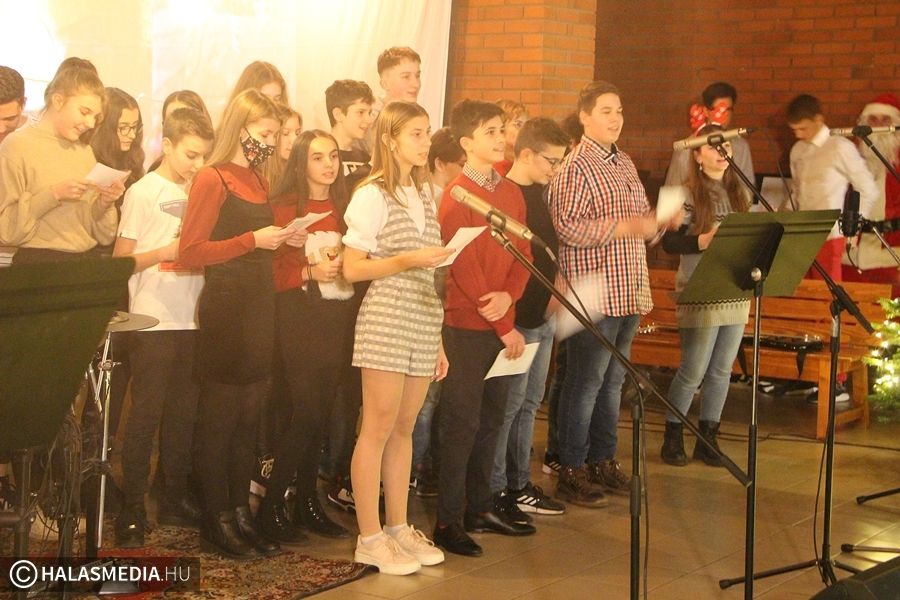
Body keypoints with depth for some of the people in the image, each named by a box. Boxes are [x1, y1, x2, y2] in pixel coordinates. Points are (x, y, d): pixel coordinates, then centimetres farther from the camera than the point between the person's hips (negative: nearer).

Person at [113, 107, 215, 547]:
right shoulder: (143, 192, -3)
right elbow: (121, 258, -5)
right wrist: (165, 252, -17)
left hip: (191, 320, 5)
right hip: (152, 321, -5)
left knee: (184, 413, 10)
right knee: (145, 414, -4)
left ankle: (175, 499, 20)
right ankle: (132, 510, 2)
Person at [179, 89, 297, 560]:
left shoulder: (256, 180, 14)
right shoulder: (213, 179, -9)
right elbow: (190, 252, -16)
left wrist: (281, 239, 6)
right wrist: (253, 241, -18)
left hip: (259, 308, 8)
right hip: (225, 309, -8)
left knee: (249, 416, 11)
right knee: (219, 418, 0)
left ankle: (240, 512, 19)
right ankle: (217, 521, 8)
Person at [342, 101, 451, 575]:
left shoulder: (424, 193, 15)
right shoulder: (372, 195, -6)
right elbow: (352, 269, -9)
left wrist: (438, 339, 15)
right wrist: (407, 260, -20)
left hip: (423, 323, 7)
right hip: (385, 322, -7)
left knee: (404, 429, 12)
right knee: (378, 429, -2)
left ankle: (398, 527, 20)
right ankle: (369, 539, 5)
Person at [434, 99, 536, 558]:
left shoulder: (510, 192, 11)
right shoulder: (457, 194, -11)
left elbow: (523, 253, 9)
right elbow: (465, 267, -14)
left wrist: (508, 296, -12)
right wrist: (504, 327, -14)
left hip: (501, 323, 7)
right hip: (467, 325, -7)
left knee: (491, 418, 12)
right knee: (462, 421, -3)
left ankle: (479, 508, 23)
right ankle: (448, 521, 4)